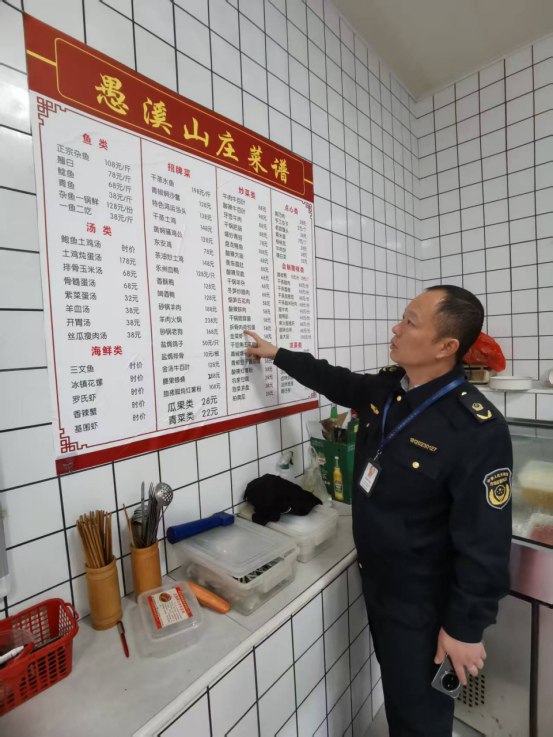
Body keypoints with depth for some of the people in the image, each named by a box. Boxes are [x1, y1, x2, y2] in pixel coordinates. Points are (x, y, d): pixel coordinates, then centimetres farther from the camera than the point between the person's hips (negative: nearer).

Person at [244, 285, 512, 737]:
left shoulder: (477, 430, -29)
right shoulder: (385, 388, -7)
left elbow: (485, 542, -23)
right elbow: (337, 381, 12)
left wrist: (467, 627, -15)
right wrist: (278, 354, 17)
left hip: (422, 598, -6)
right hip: (375, 576, 7)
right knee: (396, 685, 30)